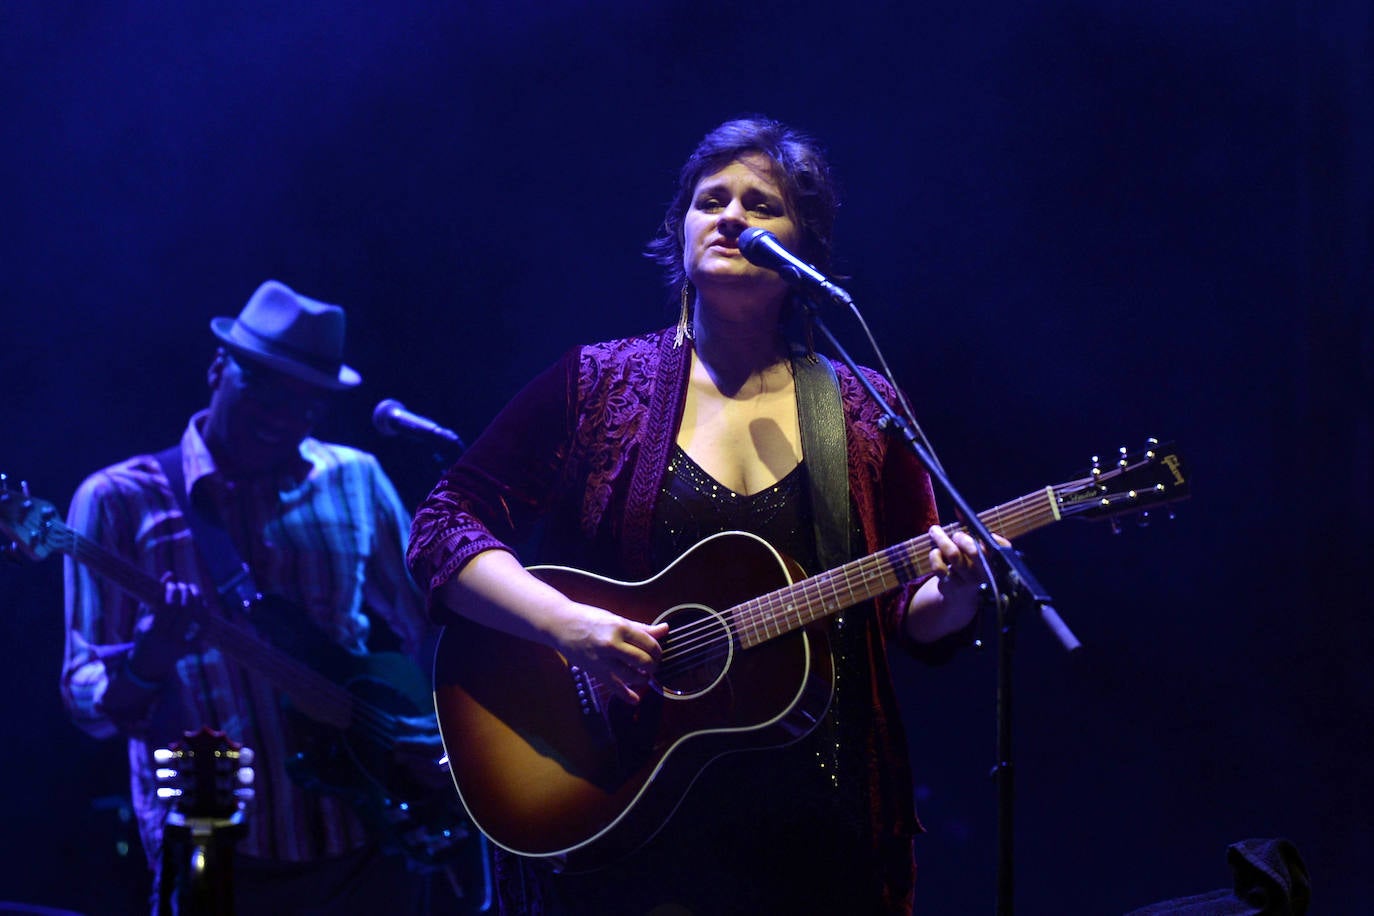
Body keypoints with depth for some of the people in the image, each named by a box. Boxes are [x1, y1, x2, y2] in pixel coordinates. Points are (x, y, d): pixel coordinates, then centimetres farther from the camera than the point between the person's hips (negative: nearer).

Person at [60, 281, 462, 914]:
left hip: (373, 839, 3)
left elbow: (428, 630, 15)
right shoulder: (119, 500, -3)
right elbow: (91, 706, -5)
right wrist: (150, 660, -26)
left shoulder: (355, 481, 7)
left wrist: (420, 745, -2)